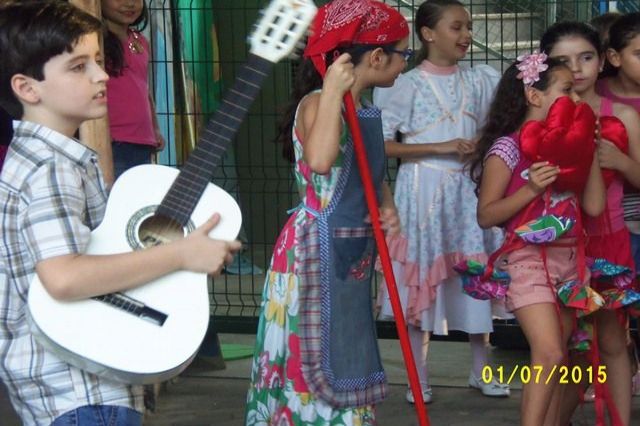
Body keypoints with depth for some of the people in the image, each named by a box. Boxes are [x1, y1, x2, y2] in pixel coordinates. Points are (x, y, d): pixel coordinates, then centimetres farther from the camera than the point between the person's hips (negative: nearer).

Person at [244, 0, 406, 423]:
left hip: (354, 254, 9)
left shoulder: (367, 111, 9)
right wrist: (333, 89, -32)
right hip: (317, 252, -9)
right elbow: (320, 161, -37)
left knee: (344, 358, 16)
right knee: (314, 360, -2)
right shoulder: (317, 104, -17)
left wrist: (388, 208, -1)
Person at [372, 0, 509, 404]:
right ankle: (420, 378, 12)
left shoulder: (480, 80, 6)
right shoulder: (408, 85, -8)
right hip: (424, 190, -4)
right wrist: (440, 148, -18)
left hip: (467, 190, 4)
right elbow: (381, 144, -12)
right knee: (420, 280, 1)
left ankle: (481, 370, 22)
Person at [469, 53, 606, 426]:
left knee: (555, 360, 7)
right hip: (530, 259, -7)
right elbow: (486, 216, -8)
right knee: (549, 355, -18)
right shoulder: (507, 147, -8)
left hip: (570, 259, 7)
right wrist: (531, 189, -19)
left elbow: (594, 206, 5)